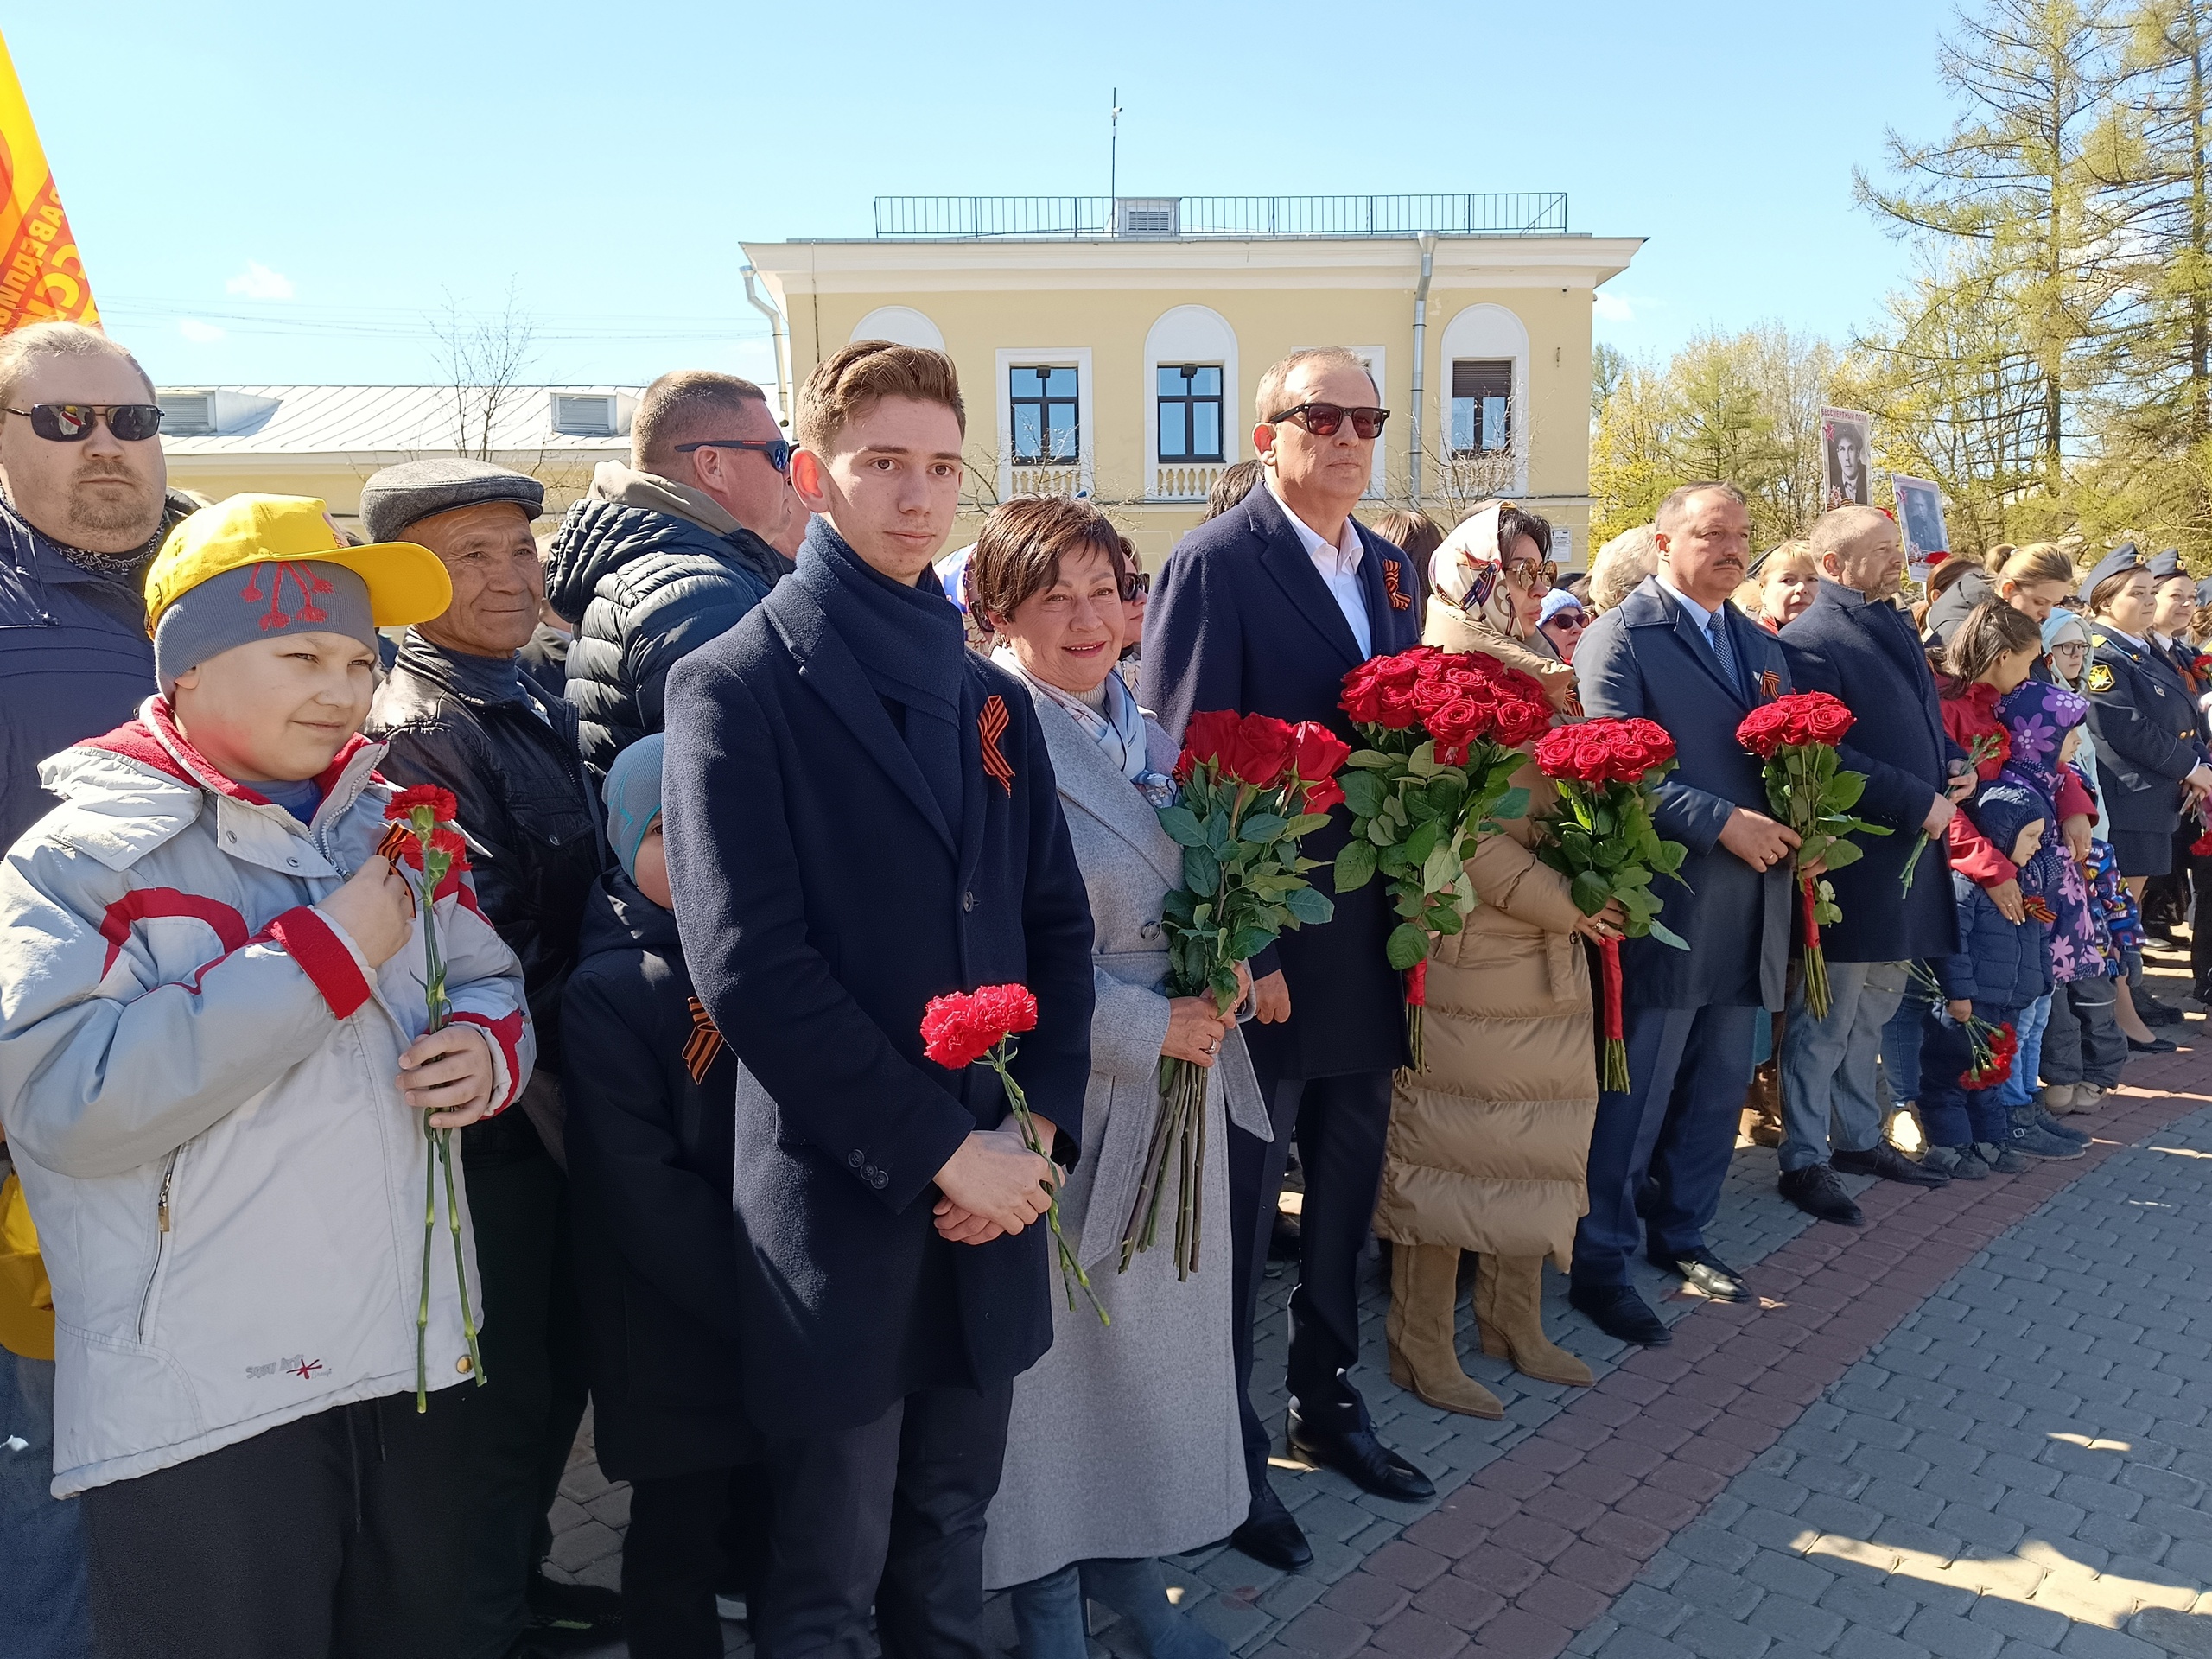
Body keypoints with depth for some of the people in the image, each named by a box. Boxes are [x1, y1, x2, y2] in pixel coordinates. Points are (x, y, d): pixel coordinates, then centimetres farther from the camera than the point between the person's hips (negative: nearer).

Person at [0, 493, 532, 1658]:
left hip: (414, 1368, 6)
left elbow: (486, 981, 17)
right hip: (203, 1408, -5)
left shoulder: (392, 831, 9)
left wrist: (489, 1044, -7)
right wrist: (324, 957, -22)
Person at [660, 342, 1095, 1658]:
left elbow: (1058, 925, 9)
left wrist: (1038, 1128, -5)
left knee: (950, 1544, 20)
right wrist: (939, 1150, -16)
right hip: (837, 1208, -5)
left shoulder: (994, 699, 12)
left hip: (995, 1197, 5)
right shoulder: (738, 686, -7)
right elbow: (749, 965, -16)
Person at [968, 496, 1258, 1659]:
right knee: (1051, 1337, 8)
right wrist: (1141, 1028, -16)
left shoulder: (1147, 734, 9)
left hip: (1179, 1084, 7)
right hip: (1057, 1094, -7)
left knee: (1157, 1330, 16)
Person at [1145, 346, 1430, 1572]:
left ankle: (1327, 1402, 41)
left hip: (1371, 946, 8)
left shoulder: (1390, 570, 11)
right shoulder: (1216, 562, -12)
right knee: (1239, 1206, 7)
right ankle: (1227, 1454, 26)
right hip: (1260, 947, -7)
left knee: (1347, 1188, 20)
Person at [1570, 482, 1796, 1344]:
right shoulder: (1621, 637, -6)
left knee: (1719, 1085, 15)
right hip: (1665, 906, -7)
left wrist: (1799, 830, -1)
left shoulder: (1762, 647, 18)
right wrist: (1723, 823, -19)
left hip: (1750, 909, 7)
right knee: (1635, 1092, -2)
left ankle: (1680, 1232, 31)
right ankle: (1601, 1262, 10)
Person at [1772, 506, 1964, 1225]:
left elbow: (1924, 717, 24)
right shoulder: (1810, 639, -15)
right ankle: (1804, 1160, 11)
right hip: (1848, 861, -9)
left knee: (1872, 1010, 18)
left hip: (1907, 854, 9)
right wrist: (1918, 801, -20)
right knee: (1825, 1019, 0)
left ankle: (1860, 1137, 32)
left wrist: (1953, 766, 4)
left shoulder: (1894, 626, 13)